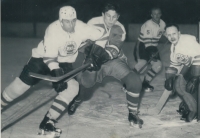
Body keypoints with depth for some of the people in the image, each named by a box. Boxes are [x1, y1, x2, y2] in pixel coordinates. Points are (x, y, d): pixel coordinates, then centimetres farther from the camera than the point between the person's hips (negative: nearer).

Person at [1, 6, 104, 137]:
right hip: (43, 58, -4)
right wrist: (56, 72, -44)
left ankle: (47, 122, -13)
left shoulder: (80, 27, -19)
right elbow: (49, 57, -32)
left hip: (64, 63, 4)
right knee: (21, 86, -8)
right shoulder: (53, 30, -30)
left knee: (72, 87, -17)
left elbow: (101, 33, -14)